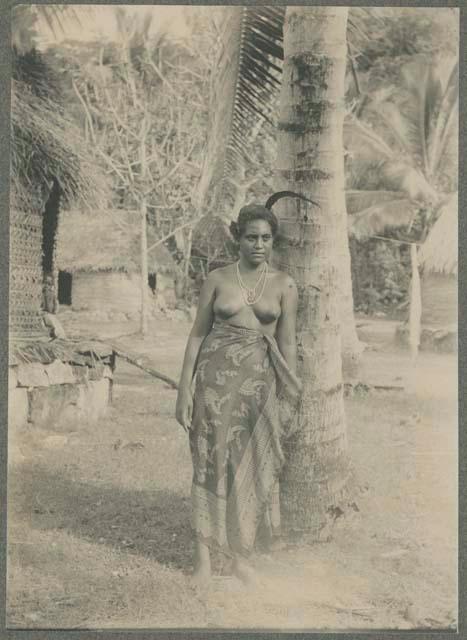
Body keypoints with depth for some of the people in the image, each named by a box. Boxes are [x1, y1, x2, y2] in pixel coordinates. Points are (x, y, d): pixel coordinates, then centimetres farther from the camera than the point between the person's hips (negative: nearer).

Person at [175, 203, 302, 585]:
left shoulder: (284, 285, 5)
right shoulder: (217, 279, 4)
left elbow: (287, 343, 5)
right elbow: (198, 334, 4)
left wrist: (289, 396, 3)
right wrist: (185, 389, -1)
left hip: (260, 380, 1)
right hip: (216, 375, -1)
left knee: (253, 468, 5)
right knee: (211, 463, 1)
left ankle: (241, 556, 20)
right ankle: (203, 557, 10)